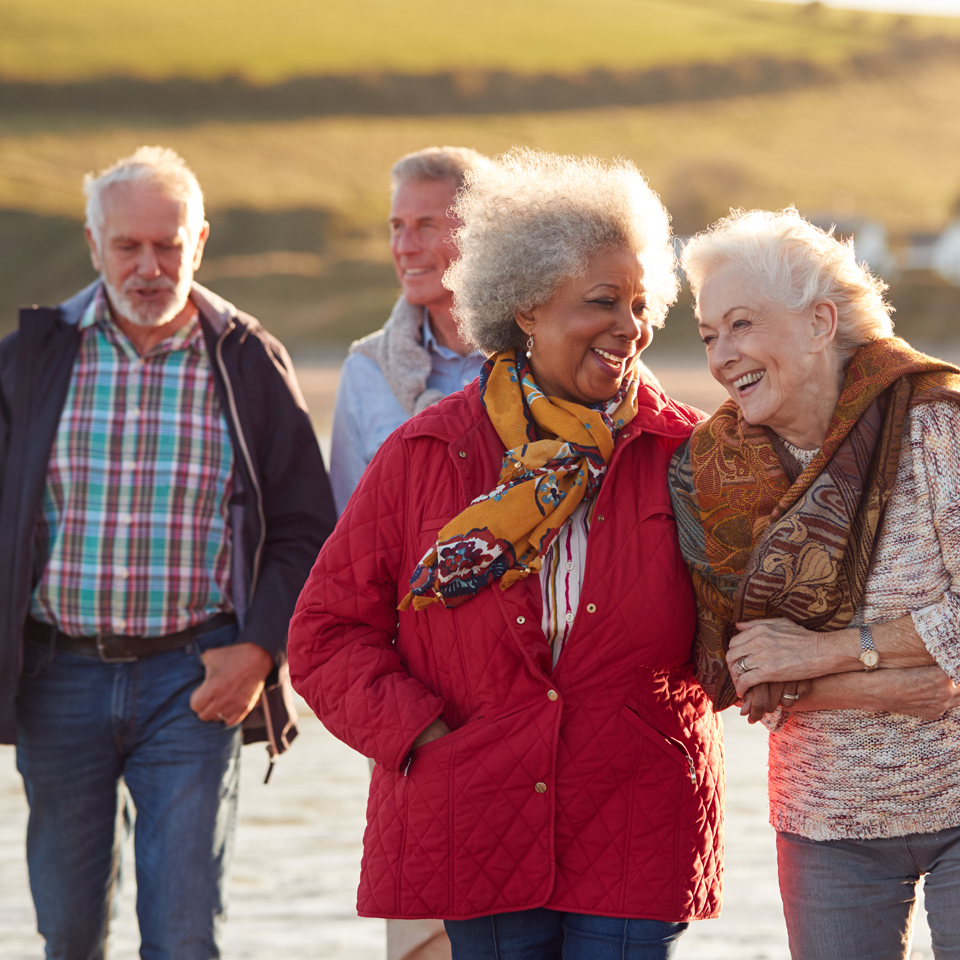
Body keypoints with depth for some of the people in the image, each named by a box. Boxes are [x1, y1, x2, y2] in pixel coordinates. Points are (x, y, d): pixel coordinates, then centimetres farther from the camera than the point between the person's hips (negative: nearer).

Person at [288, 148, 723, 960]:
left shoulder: (684, 454, 2)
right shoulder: (425, 457, 1)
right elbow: (327, 632, 4)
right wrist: (420, 733, -7)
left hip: (637, 838, 0)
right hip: (475, 832, 0)